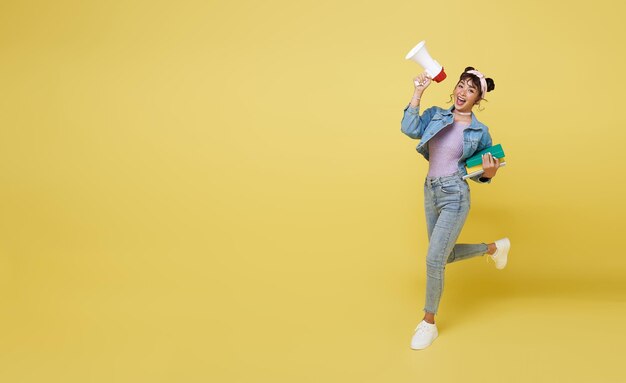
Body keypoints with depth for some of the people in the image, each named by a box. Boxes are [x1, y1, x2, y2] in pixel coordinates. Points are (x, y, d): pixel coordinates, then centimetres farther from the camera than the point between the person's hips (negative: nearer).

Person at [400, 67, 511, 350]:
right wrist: (418, 92, -14)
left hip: (455, 196, -5)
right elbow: (409, 129, -14)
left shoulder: (480, 132, 0)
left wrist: (488, 173, -15)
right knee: (444, 255, 20)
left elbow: (478, 174, 7)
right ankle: (494, 247, 46)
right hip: (431, 191, 5)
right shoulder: (435, 115, 5)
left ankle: (429, 323, 9)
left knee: (434, 259, -9)